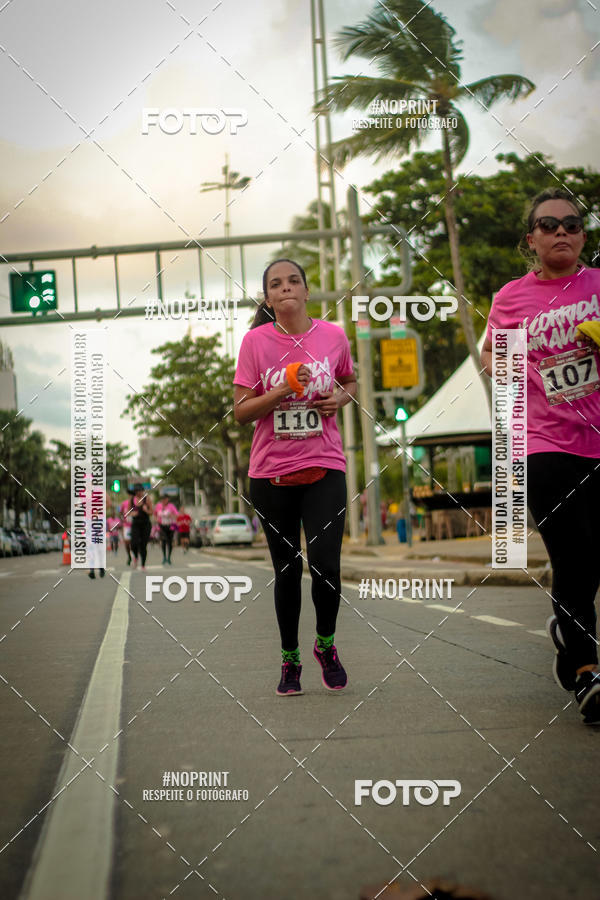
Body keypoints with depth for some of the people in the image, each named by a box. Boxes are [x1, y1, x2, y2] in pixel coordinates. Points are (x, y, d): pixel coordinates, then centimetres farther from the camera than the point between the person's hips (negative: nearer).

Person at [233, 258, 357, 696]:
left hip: (325, 467, 0)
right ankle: (290, 659, 26)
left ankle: (326, 644, 16)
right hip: (271, 471, 0)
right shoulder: (255, 341, -3)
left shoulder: (333, 335, 2)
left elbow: (350, 381, 21)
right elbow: (241, 411, -4)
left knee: (325, 564, -12)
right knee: (287, 570, 7)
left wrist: (342, 397, -1)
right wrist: (284, 390, -18)